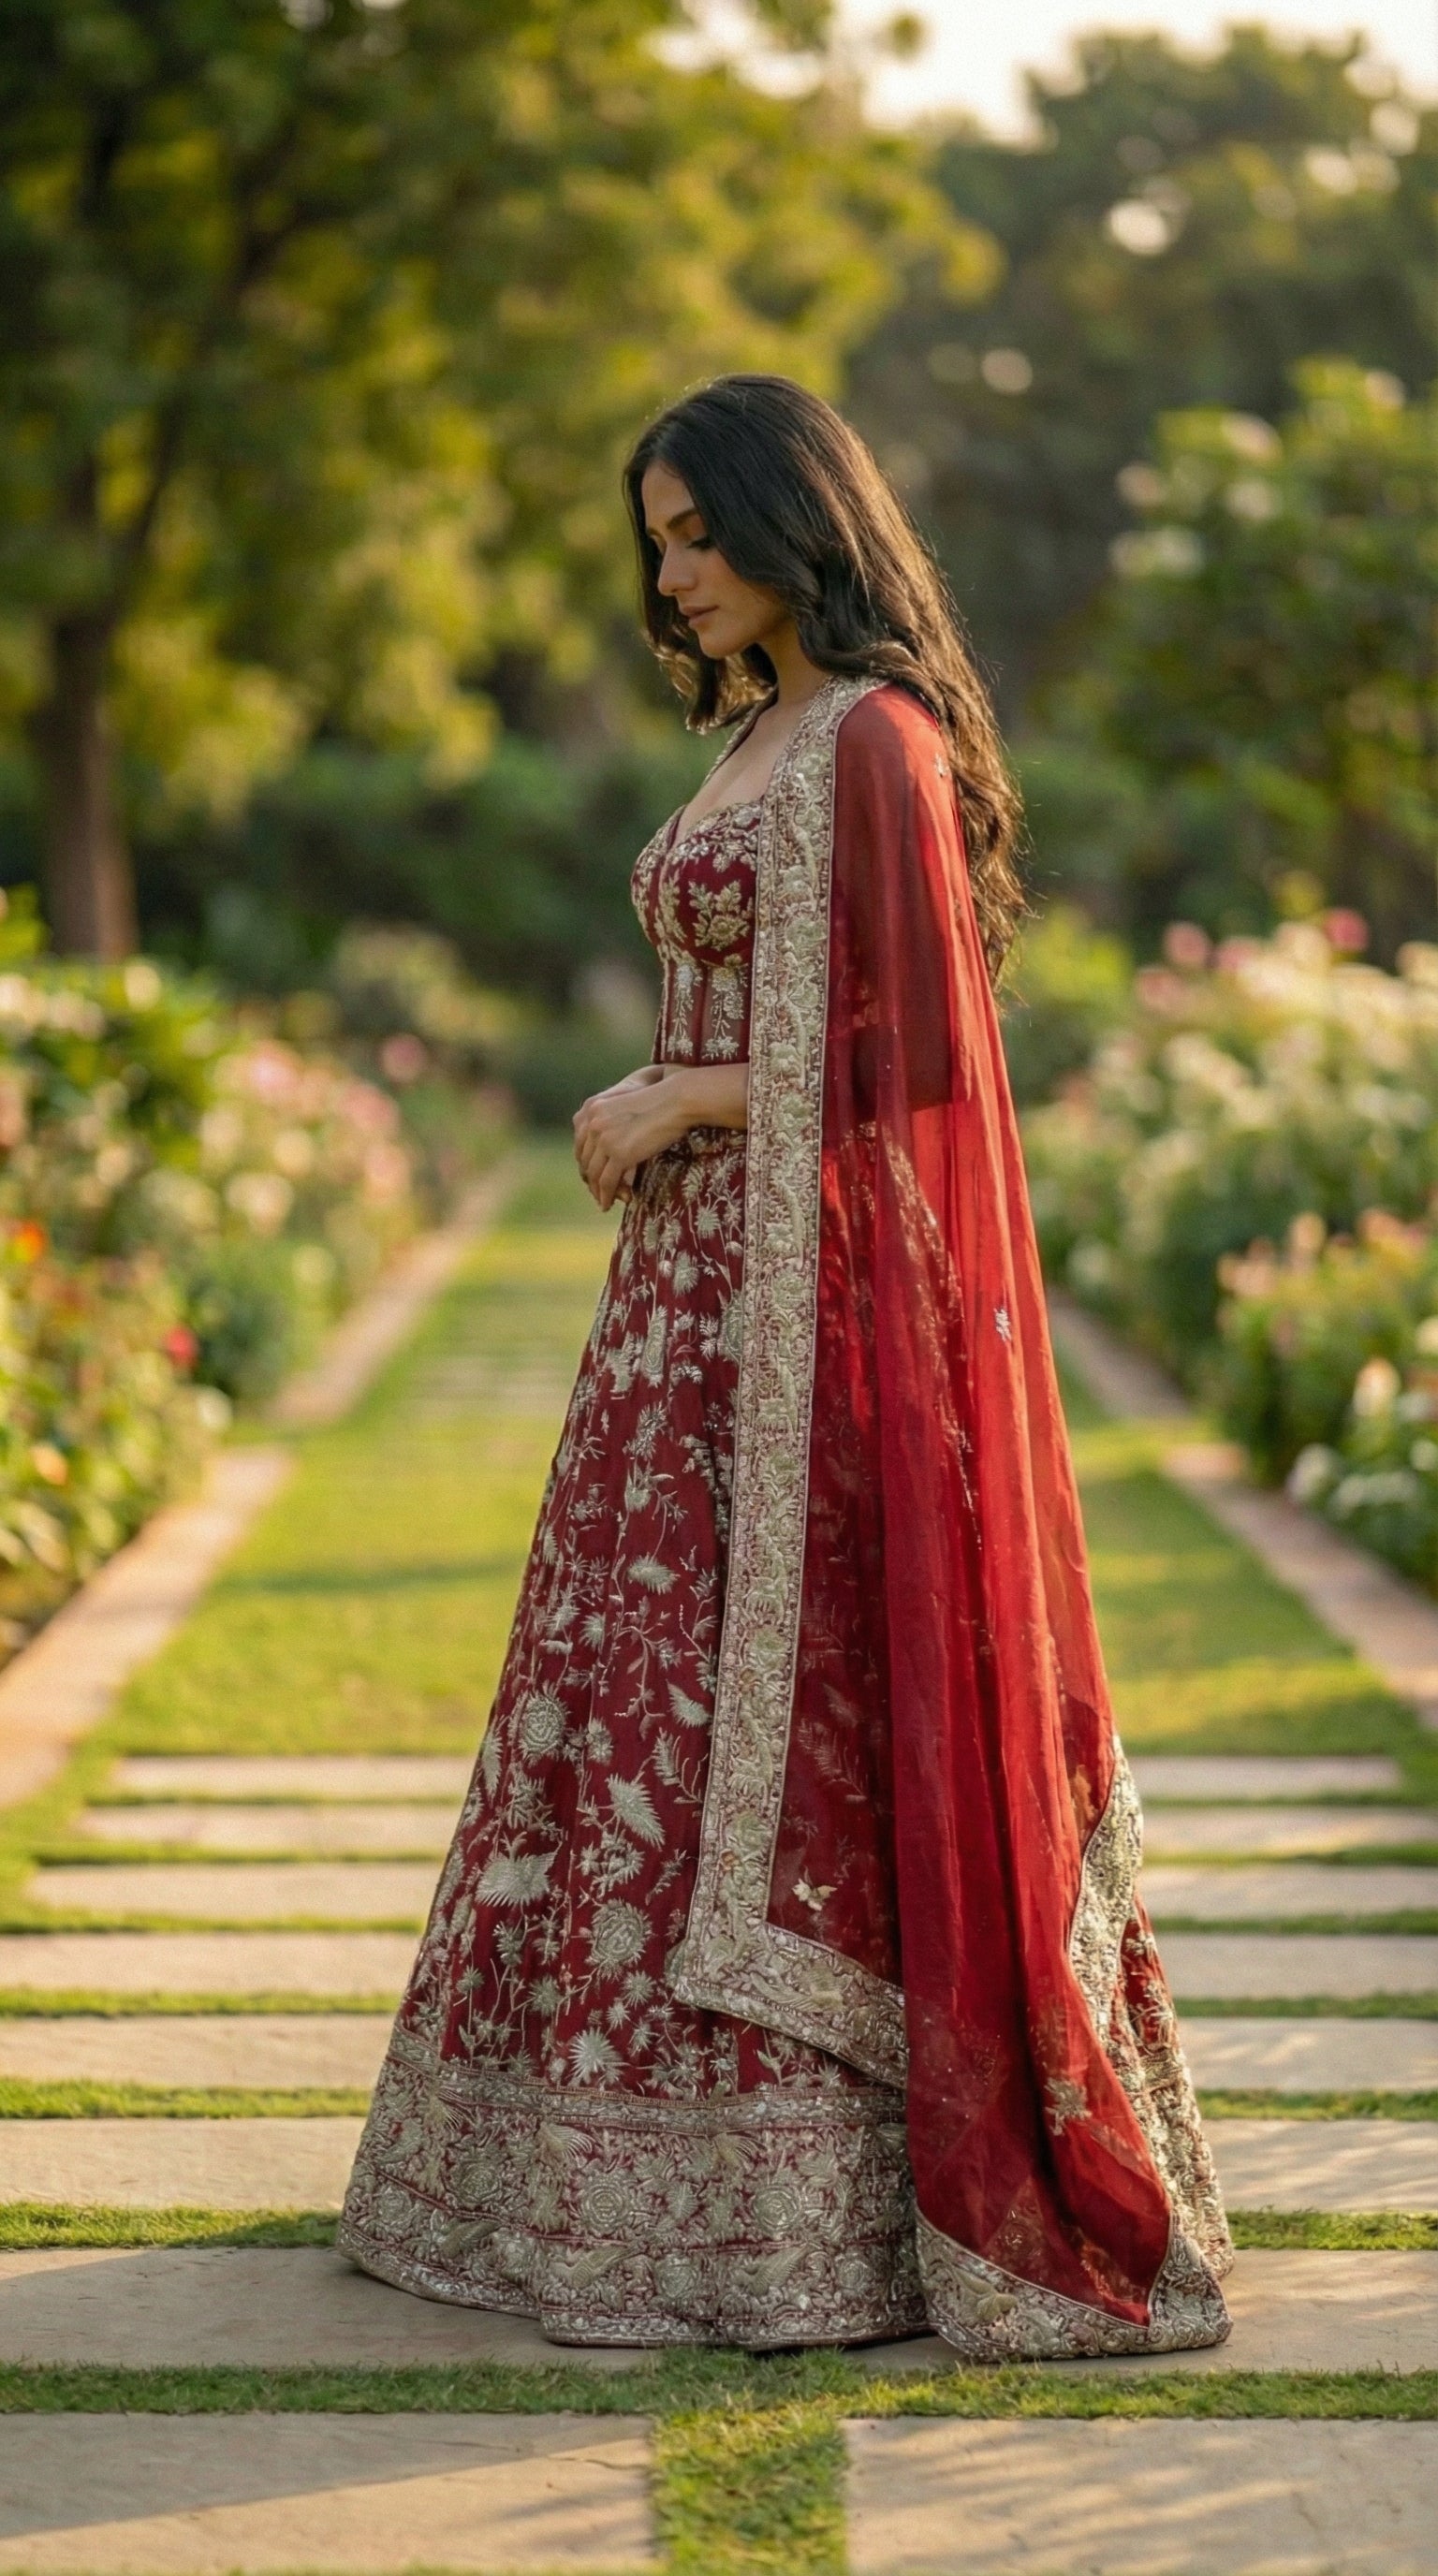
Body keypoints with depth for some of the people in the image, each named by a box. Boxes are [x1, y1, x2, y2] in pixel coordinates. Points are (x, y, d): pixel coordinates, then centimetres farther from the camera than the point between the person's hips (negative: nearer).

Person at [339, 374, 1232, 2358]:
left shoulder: (876, 742, -12)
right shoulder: (764, 743, 17)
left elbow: (906, 1053, -18)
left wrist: (672, 1103, -12)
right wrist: (653, 1116, 8)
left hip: (817, 1294, -10)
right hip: (707, 1293, 10)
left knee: (795, 1713, -7)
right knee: (660, 1705, 11)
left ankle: (815, 2197, 1)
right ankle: (647, 2161, 19)